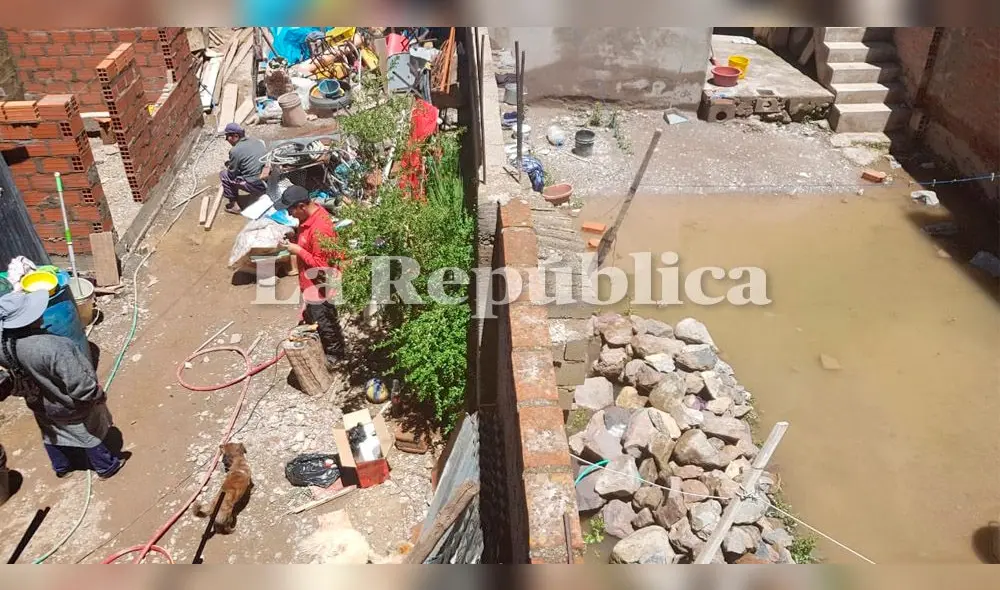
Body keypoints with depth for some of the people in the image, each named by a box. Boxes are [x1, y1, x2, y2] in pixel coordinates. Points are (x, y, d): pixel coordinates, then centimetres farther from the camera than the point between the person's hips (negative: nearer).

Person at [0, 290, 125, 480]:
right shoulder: (52, 346, -43)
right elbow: (79, 384, -37)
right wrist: (98, 394, -16)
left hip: (39, 404, 6)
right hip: (70, 406, -6)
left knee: (51, 433, 32)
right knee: (89, 433, 22)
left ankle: (60, 467, 58)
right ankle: (106, 467, 45)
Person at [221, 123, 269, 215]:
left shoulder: (235, 151, -10)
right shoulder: (258, 142, 8)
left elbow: (232, 175, -4)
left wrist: (228, 166, 16)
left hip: (256, 187, -7)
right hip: (270, 184, 7)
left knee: (223, 175, 9)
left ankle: (233, 205, 12)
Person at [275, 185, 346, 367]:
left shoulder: (320, 229, -34)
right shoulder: (310, 214, -4)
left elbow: (323, 265, -30)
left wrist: (298, 251, -24)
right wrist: (295, 239, -3)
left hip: (320, 286, -10)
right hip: (310, 281, 10)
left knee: (324, 322, 11)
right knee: (313, 316, 28)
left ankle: (334, 354, 33)